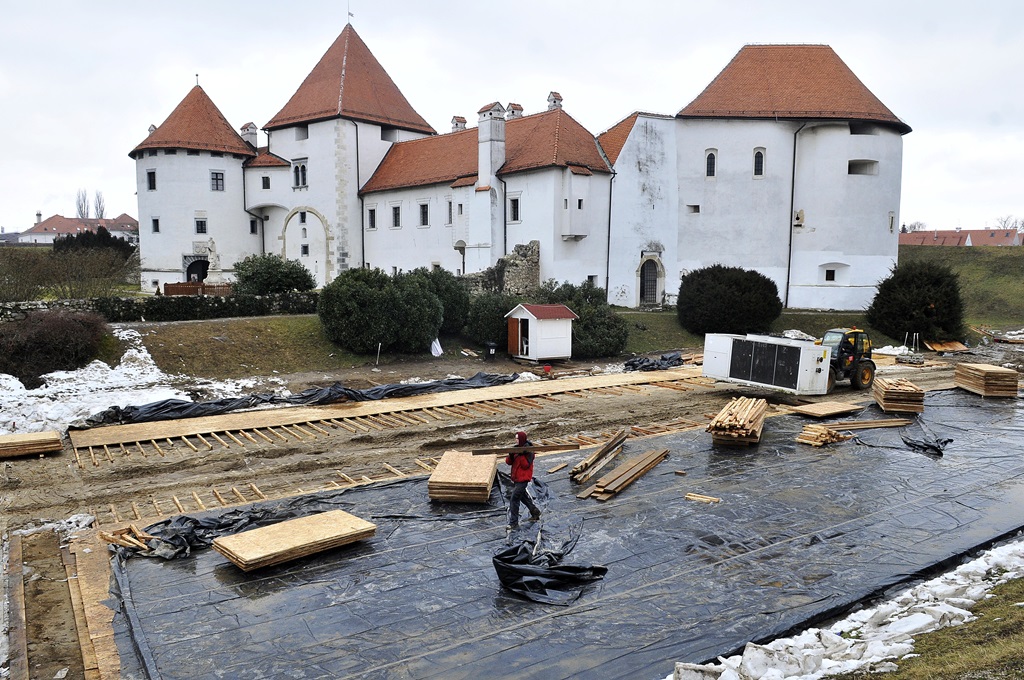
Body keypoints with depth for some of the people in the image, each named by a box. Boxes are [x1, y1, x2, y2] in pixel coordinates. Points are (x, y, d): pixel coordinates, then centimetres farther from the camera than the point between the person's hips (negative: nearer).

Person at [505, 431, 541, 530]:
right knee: (523, 496, 23)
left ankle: (513, 522, -3)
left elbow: (526, 465, -21)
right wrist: (510, 456, -17)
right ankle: (535, 512, 40)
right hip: (516, 478, 9)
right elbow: (508, 462, 3)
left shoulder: (529, 451, -14)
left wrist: (521, 455, -27)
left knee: (514, 499, -9)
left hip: (523, 479, -9)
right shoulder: (516, 449, 7)